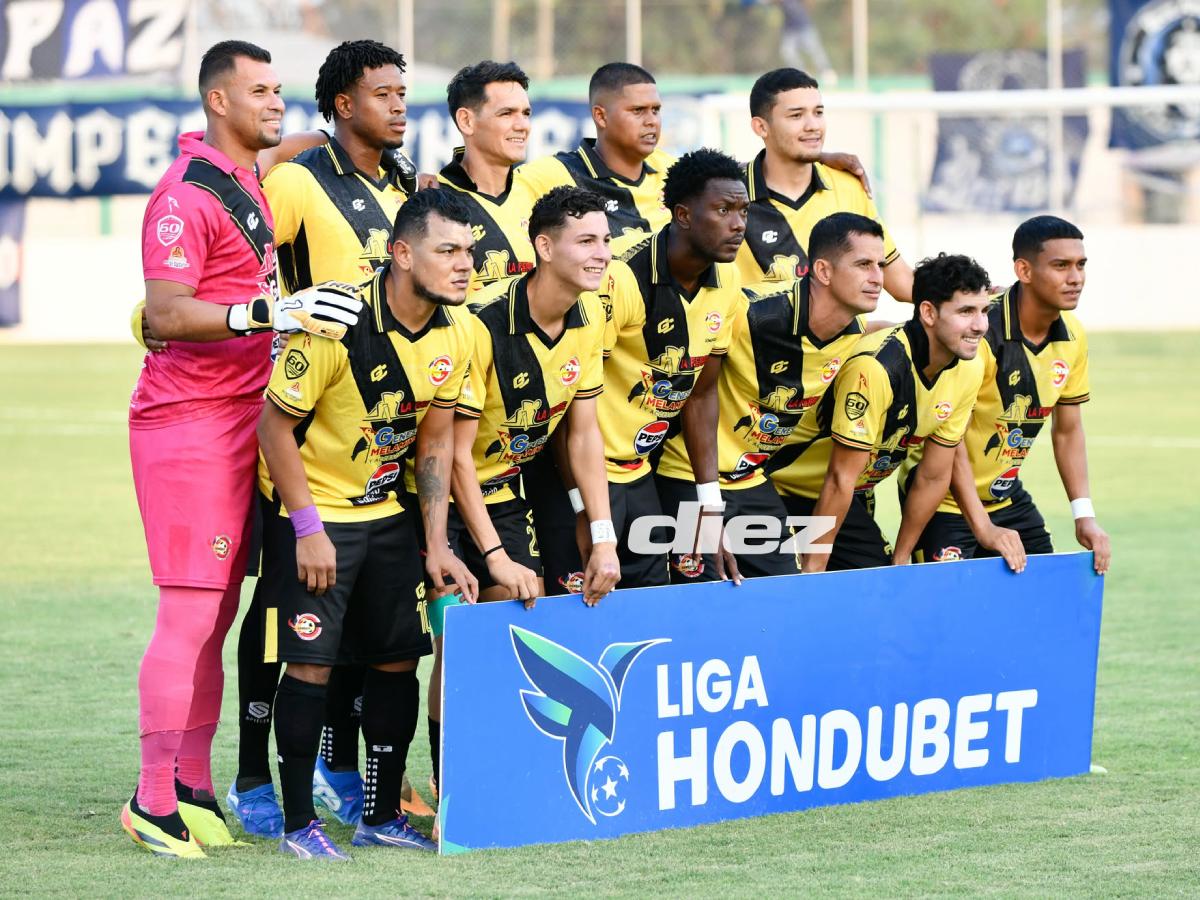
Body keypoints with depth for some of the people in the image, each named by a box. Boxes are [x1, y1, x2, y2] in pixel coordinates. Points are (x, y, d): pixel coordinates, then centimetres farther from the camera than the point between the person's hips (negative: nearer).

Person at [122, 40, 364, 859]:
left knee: (217, 611, 10)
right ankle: (154, 800, -4)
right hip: (189, 422, -9)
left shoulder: (252, 184, 14)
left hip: (243, 416, 9)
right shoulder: (188, 194, -15)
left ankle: (193, 786, 15)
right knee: (191, 611, -9)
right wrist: (267, 313, -32)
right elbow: (164, 314, -23)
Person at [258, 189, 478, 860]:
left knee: (399, 654, 6)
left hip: (388, 508, 6)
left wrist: (437, 545, -1)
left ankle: (383, 816, 16)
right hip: (312, 506, -6)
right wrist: (308, 528, -19)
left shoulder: (454, 333, -5)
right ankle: (299, 822, 1)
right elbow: (276, 425, -18)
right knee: (311, 660, -9)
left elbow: (436, 438, 4)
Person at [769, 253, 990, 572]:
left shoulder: (969, 369, -8)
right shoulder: (876, 366, -30)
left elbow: (933, 478, 1)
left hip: (857, 497, 7)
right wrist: (813, 569, -22)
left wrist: (900, 561, 3)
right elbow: (840, 479, -26)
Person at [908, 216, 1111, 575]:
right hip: (947, 503, -7)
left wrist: (1084, 517, 0)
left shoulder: (1073, 338, -2)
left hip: (1007, 497, 7)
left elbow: (1067, 430, 10)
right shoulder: (980, 331, -25)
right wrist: (983, 528, -28)